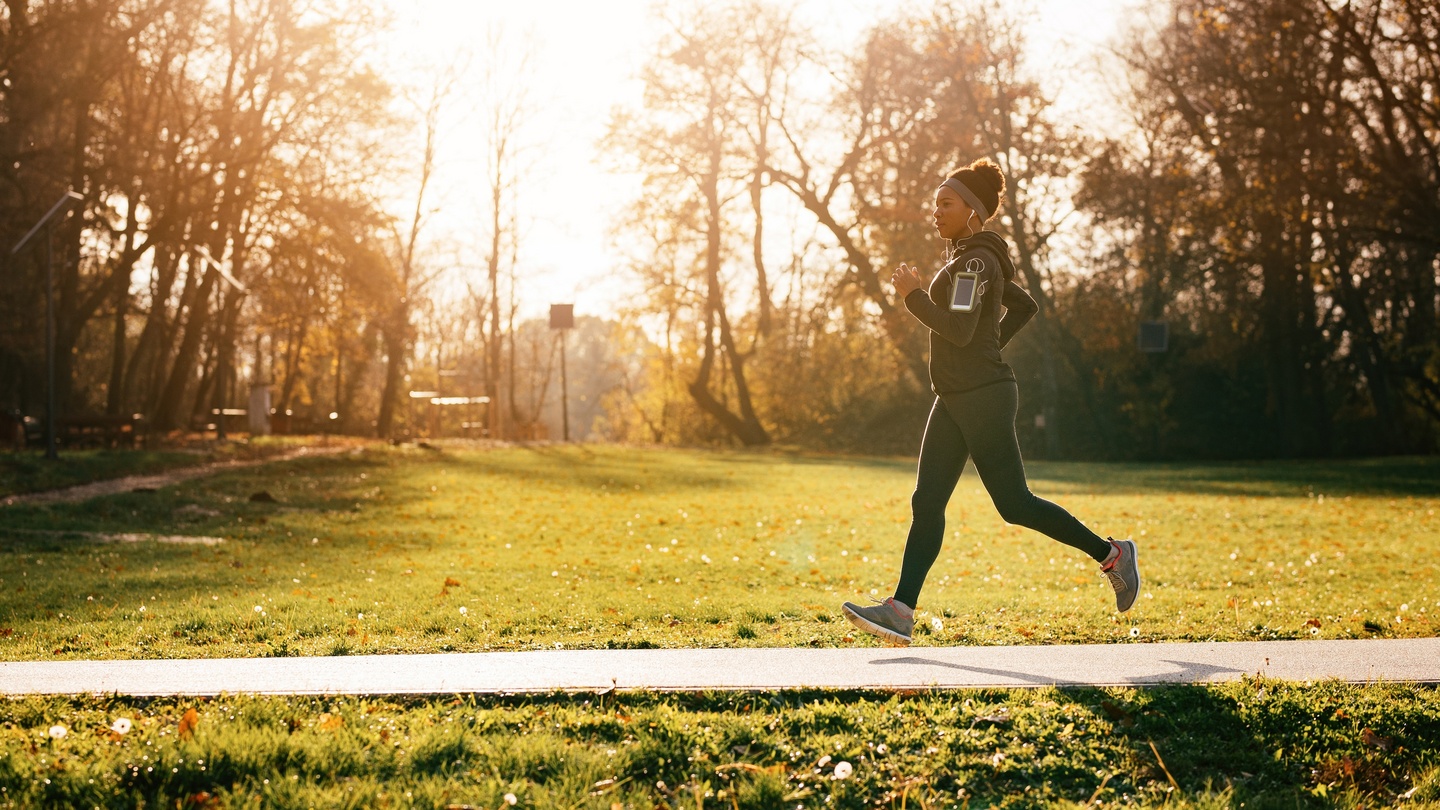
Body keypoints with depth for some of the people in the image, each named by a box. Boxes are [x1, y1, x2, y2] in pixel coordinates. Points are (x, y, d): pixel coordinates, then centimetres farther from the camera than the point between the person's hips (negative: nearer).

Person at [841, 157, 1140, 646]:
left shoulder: (976, 261, -14)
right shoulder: (970, 259, 17)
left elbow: (958, 329, -24)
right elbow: (1024, 306, 27)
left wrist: (913, 294, -14)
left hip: (982, 398, -10)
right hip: (954, 400, 10)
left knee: (1014, 504, -3)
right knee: (927, 502, 1)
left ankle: (1112, 555, 12)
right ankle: (901, 611, -2)